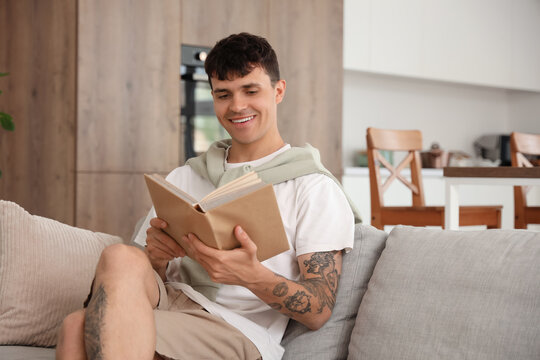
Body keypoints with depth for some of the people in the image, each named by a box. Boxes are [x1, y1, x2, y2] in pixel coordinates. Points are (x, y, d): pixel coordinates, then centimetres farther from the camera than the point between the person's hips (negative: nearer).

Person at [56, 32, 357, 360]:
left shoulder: (314, 187, 7)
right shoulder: (184, 177, 24)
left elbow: (319, 312, -3)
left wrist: (253, 276, -24)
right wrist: (155, 260, -8)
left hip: (239, 330, -6)